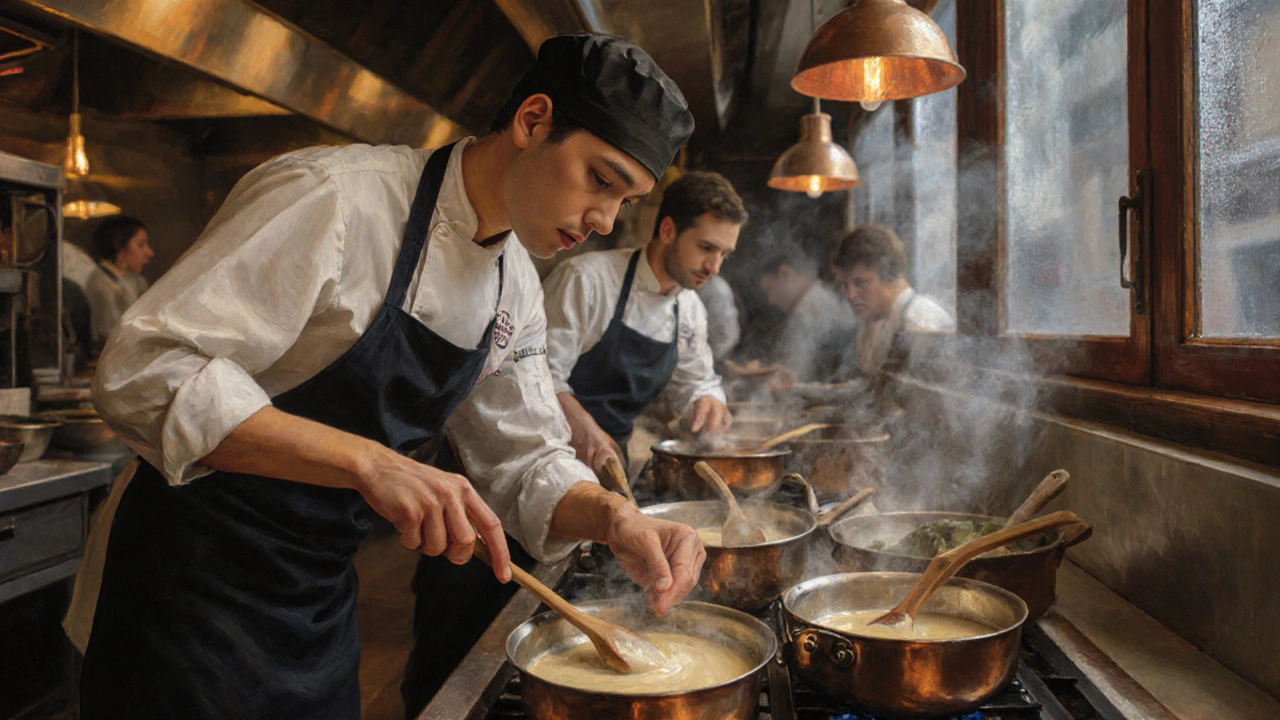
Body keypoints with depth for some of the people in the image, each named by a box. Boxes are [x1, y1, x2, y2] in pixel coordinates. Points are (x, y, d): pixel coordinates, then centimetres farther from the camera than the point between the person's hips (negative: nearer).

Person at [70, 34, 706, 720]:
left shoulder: (518, 290, 2)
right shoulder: (334, 195, -23)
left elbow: (522, 463, 4)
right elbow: (143, 372, -27)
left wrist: (614, 518, -17)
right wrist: (366, 460, -36)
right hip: (195, 582, -7)